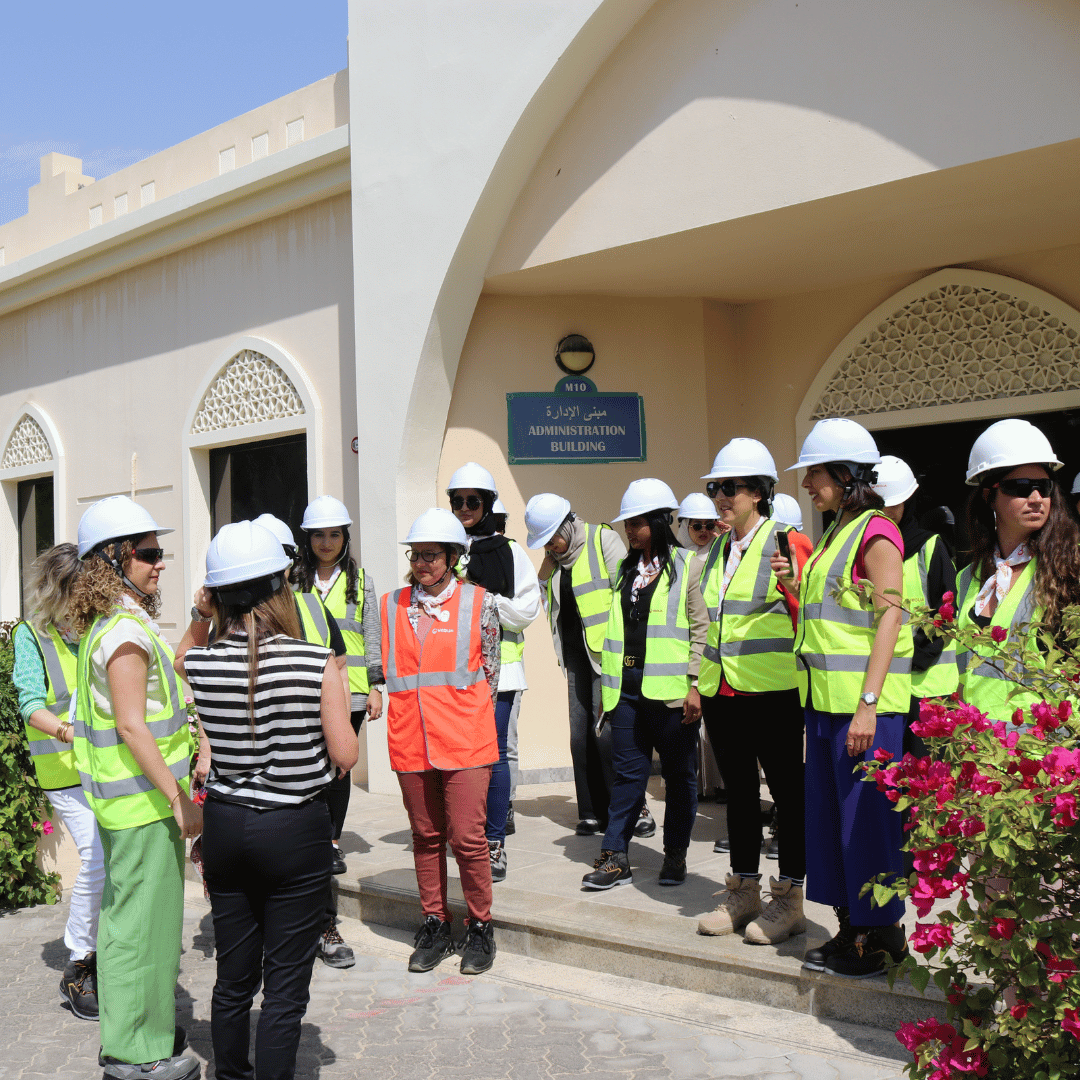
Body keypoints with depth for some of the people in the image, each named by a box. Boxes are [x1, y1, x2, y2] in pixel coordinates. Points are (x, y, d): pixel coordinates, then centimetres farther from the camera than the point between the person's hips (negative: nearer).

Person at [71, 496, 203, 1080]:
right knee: (143, 919, 0)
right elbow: (131, 726, -24)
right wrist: (179, 800, -22)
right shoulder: (127, 630, -19)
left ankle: (129, 1032, 33)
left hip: (128, 800, 10)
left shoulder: (104, 625, 13)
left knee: (128, 913, 19)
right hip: (143, 800, -10)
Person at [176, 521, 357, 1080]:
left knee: (233, 977, 19)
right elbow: (344, 756, -11)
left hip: (224, 825, 4)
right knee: (285, 985, 7)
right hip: (296, 830, -4)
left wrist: (197, 622, 9)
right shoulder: (317, 663, -16)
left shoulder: (200, 662, -7)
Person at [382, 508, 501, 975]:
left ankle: (480, 927, 14)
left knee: (467, 837, -3)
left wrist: (467, 718, 8)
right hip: (410, 741, 3)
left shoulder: (478, 602, -1)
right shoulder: (392, 605, 8)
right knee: (425, 835, 12)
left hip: (464, 740, -3)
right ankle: (435, 925, 25)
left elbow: (489, 669, 7)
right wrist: (410, 715, 13)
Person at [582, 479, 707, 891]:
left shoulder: (688, 565, 0)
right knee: (627, 772, 5)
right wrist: (606, 685, 14)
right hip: (627, 688, 5)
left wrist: (694, 684, -11)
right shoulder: (626, 570, 16)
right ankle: (615, 857, 8)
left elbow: (701, 628, -5)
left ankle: (675, 855, 18)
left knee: (679, 774, 7)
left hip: (670, 688, -4)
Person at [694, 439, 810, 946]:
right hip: (721, 692, 7)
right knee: (738, 791, 14)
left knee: (787, 791, 4)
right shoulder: (716, 552, 15)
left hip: (772, 690, -7)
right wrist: (699, 682, 18)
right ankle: (743, 893, 24)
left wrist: (805, 686, -15)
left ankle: (789, 898, 14)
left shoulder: (786, 546, -6)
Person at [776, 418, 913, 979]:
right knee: (830, 813, 12)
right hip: (825, 699, 9)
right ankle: (851, 928, 23)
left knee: (867, 815, -2)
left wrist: (868, 703, -21)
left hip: (864, 701, -9)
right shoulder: (833, 535, 17)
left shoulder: (876, 533, -10)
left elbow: (889, 619, -16)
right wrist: (796, 586, 5)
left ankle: (881, 937, 11)